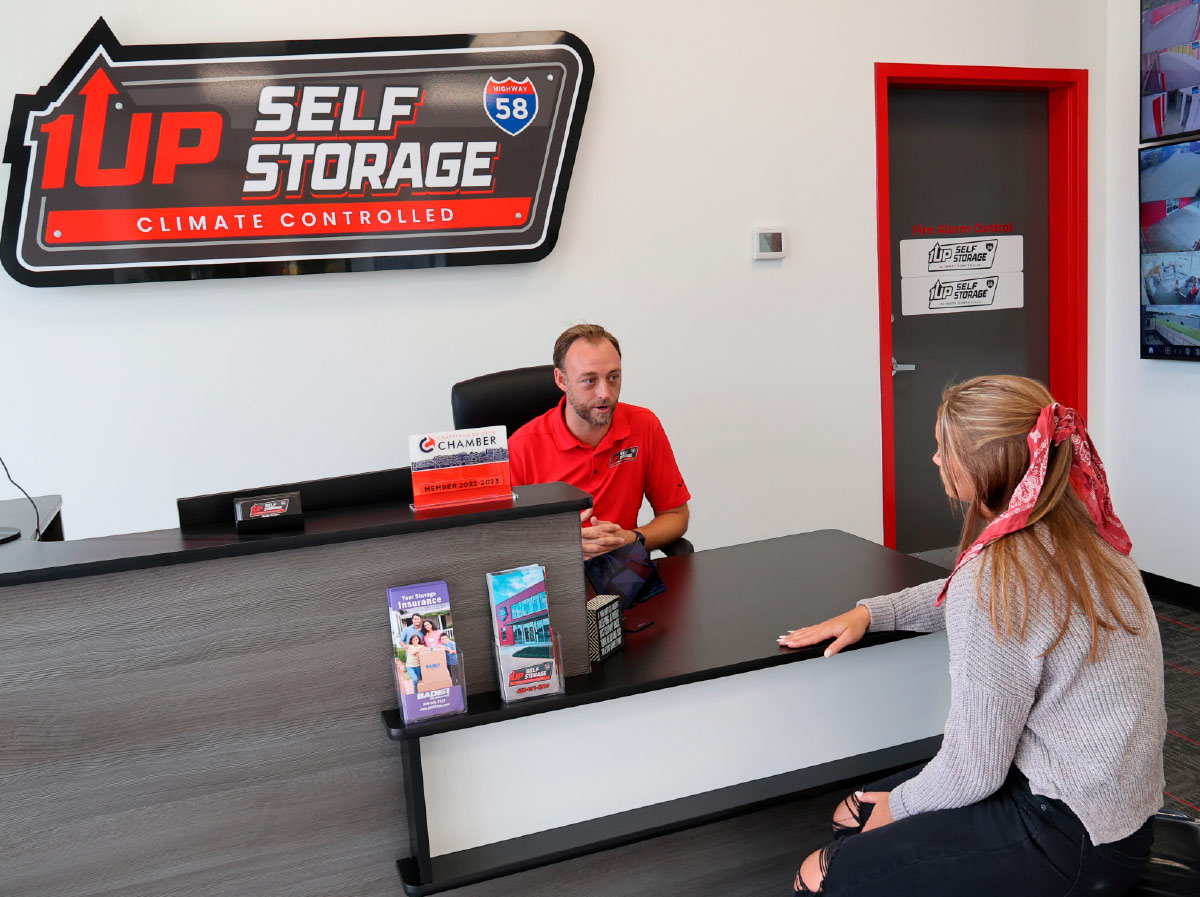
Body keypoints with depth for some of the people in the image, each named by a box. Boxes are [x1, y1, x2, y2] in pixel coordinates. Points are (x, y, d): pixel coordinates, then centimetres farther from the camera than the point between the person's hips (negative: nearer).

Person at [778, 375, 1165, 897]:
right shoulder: (1076, 532, 0)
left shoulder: (994, 580, -29)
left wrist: (901, 804, -2)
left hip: (1072, 842, -9)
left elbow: (974, 771, -20)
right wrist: (870, 612, 16)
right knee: (855, 814, 17)